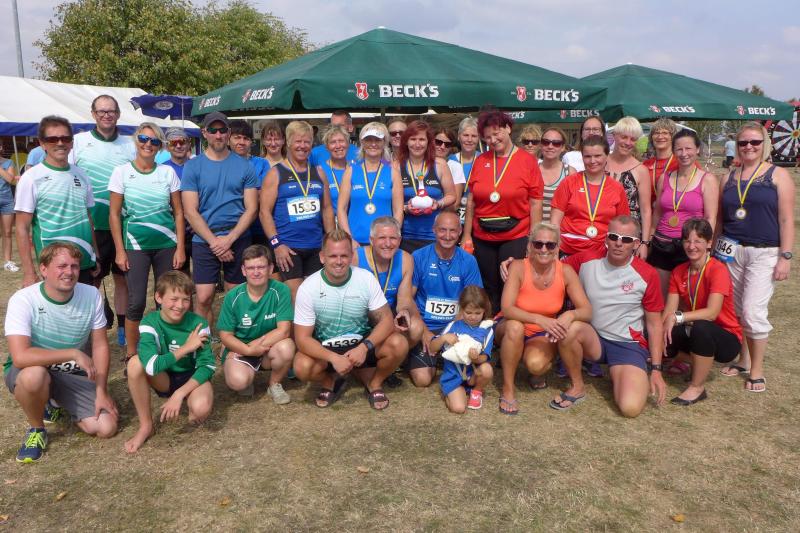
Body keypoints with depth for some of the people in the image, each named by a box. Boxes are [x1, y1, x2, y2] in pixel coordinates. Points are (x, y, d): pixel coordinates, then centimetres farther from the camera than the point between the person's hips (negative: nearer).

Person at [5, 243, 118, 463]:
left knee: (106, 428, -11)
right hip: (29, 372, -3)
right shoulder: (23, 300, -24)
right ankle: (36, 429, -7)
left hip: (75, 375, 3)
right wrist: (73, 353, -33)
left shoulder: (92, 295, -13)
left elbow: (100, 345, -5)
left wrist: (101, 391, -9)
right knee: (35, 375, -40)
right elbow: (20, 357, -35)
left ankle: (59, 404, 20)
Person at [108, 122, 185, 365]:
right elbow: (114, 214, 0)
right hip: (135, 246, -2)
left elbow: (178, 213, 5)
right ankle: (131, 354, 13)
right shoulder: (122, 172, -1)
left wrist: (180, 248, -1)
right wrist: (120, 251, -5)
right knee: (137, 301, -4)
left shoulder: (168, 172, 4)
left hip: (167, 245, 2)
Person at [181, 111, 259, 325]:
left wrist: (229, 239, -11)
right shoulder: (193, 166, 2)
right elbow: (190, 211, -3)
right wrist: (214, 241, -11)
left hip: (238, 239, 1)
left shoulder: (244, 166, 4)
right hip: (204, 241, -1)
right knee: (203, 299, -4)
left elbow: (251, 209, 0)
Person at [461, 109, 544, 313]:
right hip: (482, 238, 3)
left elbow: (535, 204, -3)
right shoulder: (480, 161, 6)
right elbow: (471, 201, 8)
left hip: (516, 237, -3)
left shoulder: (528, 161, -2)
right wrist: (467, 236, 6)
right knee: (489, 290, 11)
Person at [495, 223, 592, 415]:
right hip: (513, 332, 0)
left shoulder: (565, 271, -13)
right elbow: (507, 309, -29)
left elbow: (587, 311, -14)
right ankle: (508, 388, -16)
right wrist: (539, 319, -44)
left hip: (544, 336, 1)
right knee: (514, 326, -36)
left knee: (536, 364, -32)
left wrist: (570, 315, -37)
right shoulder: (518, 267, -19)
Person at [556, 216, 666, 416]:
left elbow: (654, 324, 0)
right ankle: (577, 387, -8)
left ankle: (620, 375, 14)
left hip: (628, 344, -1)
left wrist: (656, 370, -3)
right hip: (592, 338, 2)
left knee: (631, 407, -25)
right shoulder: (586, 260, -4)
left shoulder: (647, 275, -7)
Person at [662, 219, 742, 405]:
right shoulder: (678, 272, 0)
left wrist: (678, 317, -37)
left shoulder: (718, 270, -18)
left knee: (700, 327, -38)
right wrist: (664, 327, -26)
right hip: (693, 332, 6)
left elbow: (712, 312, -30)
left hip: (726, 339, -6)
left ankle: (697, 388, -18)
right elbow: (669, 311, -8)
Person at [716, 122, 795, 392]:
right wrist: (714, 249, 12)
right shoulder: (729, 178, 11)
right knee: (736, 310, 10)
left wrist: (785, 257, -9)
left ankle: (757, 370, 6)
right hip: (731, 251, 4)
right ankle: (744, 359, 27)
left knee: (753, 311, -9)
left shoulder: (778, 175, 0)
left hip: (764, 253, -4)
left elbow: (786, 219, -4)